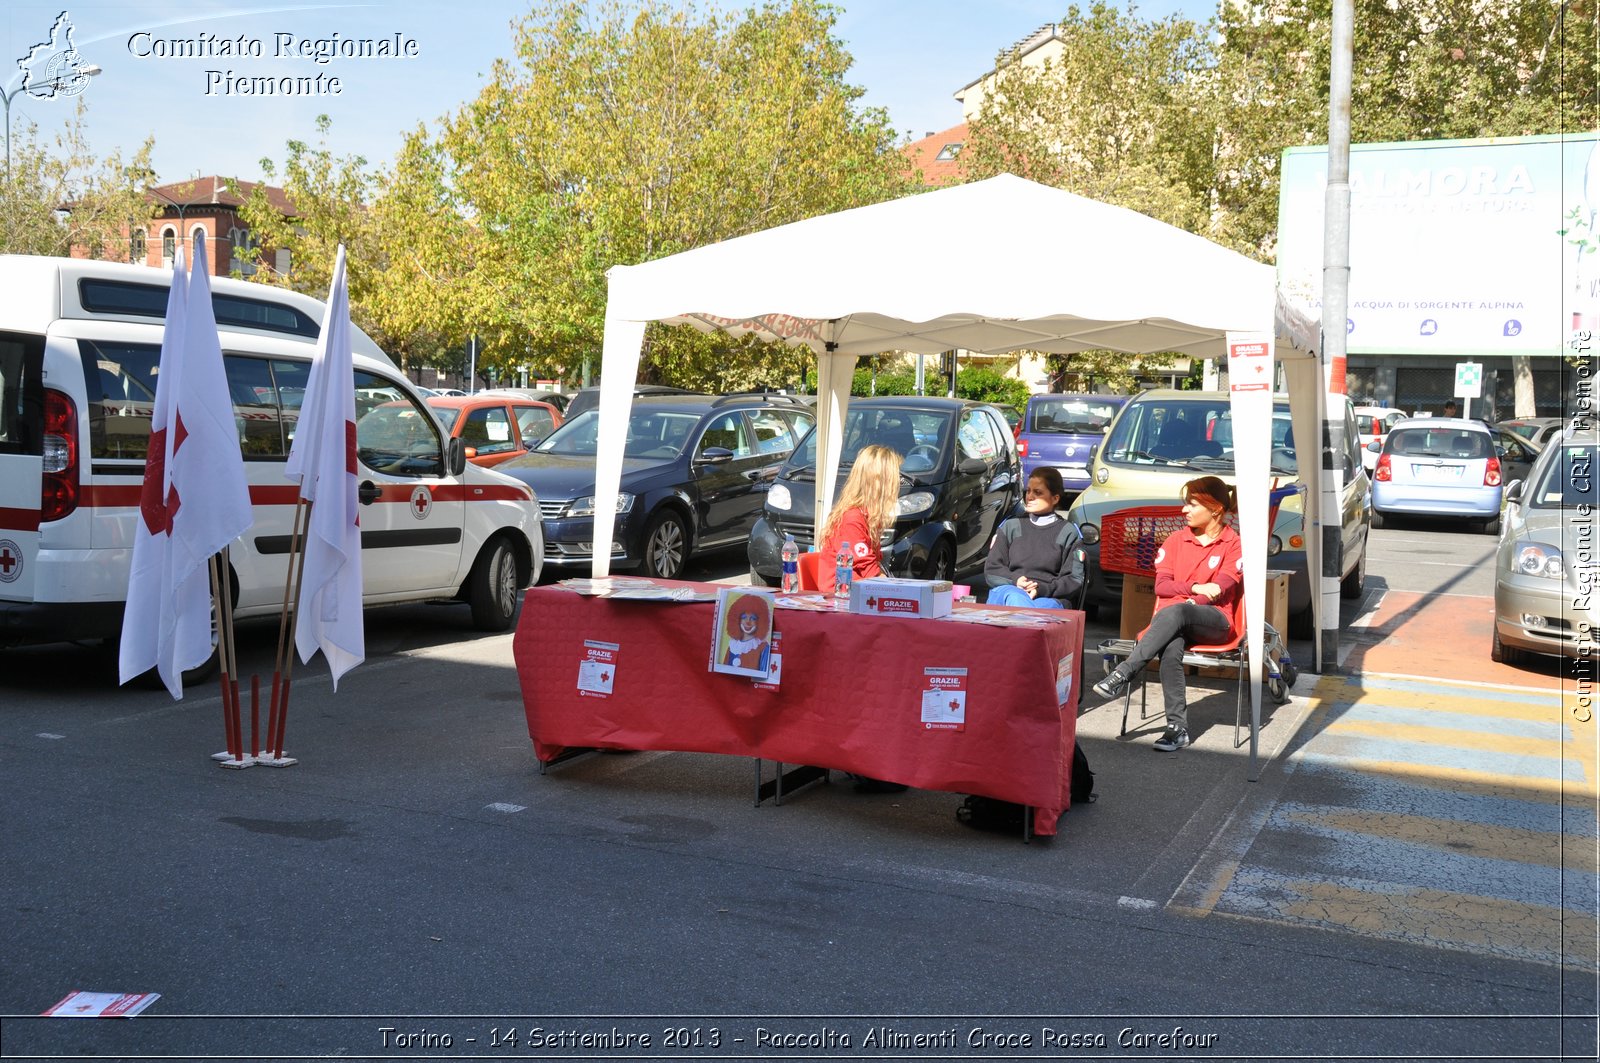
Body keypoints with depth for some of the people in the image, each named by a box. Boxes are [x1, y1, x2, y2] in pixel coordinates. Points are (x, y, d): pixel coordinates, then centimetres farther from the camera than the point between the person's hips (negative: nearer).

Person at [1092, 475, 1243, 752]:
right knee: (1171, 648, -36)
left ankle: (1124, 673, -39)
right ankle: (1177, 727, -38)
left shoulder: (1233, 544, 5)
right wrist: (1196, 587, -11)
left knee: (1174, 612, -38)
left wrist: (1188, 603, -21)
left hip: (1213, 620, -2)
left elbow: (1221, 590, -7)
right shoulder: (1176, 540, 16)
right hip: (1172, 621, 2)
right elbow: (1161, 585, 6)